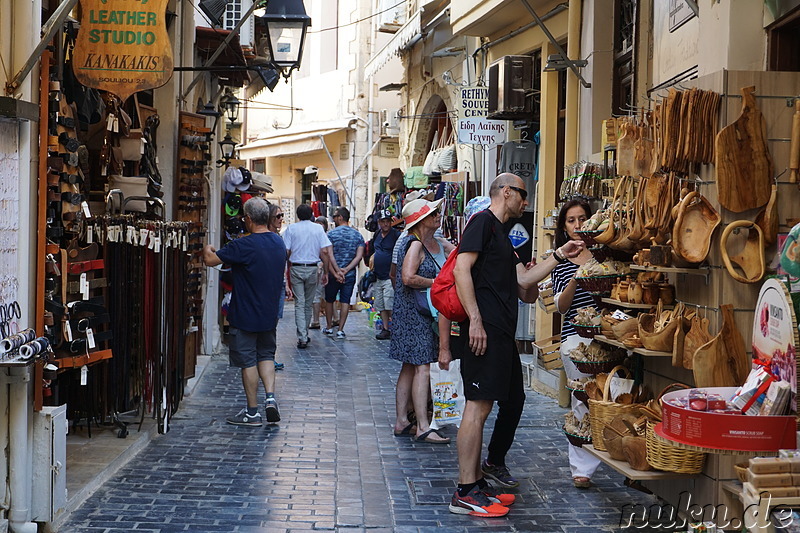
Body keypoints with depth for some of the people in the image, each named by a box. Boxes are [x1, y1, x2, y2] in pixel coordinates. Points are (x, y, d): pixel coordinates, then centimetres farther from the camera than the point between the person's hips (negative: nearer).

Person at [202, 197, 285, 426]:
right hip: (270, 314, 6)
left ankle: (252, 413, 11)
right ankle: (270, 397, 2)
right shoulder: (279, 243, 3)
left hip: (245, 315, -6)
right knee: (266, 355, 20)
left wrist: (207, 250, 6)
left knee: (248, 361, 4)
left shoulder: (244, 245, -20)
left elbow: (210, 260, -17)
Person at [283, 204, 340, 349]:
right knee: (309, 304, 13)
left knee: (299, 304, 0)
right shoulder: (318, 228, 2)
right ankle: (305, 334, 23)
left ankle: (302, 337, -9)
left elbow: (286, 252, -4)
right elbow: (325, 252, -4)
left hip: (296, 268, -1)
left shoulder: (291, 228, 0)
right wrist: (326, 272, 3)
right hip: (312, 269, 1)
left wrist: (286, 270, 8)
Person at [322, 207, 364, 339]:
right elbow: (359, 256, -4)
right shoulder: (357, 235, 4)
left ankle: (329, 328, 21)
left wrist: (335, 272, -14)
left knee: (329, 300, 13)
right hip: (350, 274, 2)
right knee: (345, 302, 5)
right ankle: (340, 330, 3)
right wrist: (346, 270, -9)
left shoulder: (331, 234, -7)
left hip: (333, 274, -2)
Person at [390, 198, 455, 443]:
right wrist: (435, 282, -15)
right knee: (422, 367, -11)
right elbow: (408, 278, -26)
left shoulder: (439, 245, 12)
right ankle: (422, 428, -11)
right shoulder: (414, 245, -15)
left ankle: (401, 422, 18)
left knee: (410, 367, 12)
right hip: (412, 311, -9)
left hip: (426, 312, 9)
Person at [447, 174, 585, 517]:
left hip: (503, 333, 11)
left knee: (513, 399, 18)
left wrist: (559, 256, 16)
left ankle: (494, 463, 36)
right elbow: (461, 269, -16)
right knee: (479, 405, -12)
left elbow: (523, 281, 21)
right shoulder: (483, 222, -4)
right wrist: (475, 319, -22)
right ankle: (466, 492, -11)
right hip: (484, 330, -11)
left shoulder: (502, 234, 26)